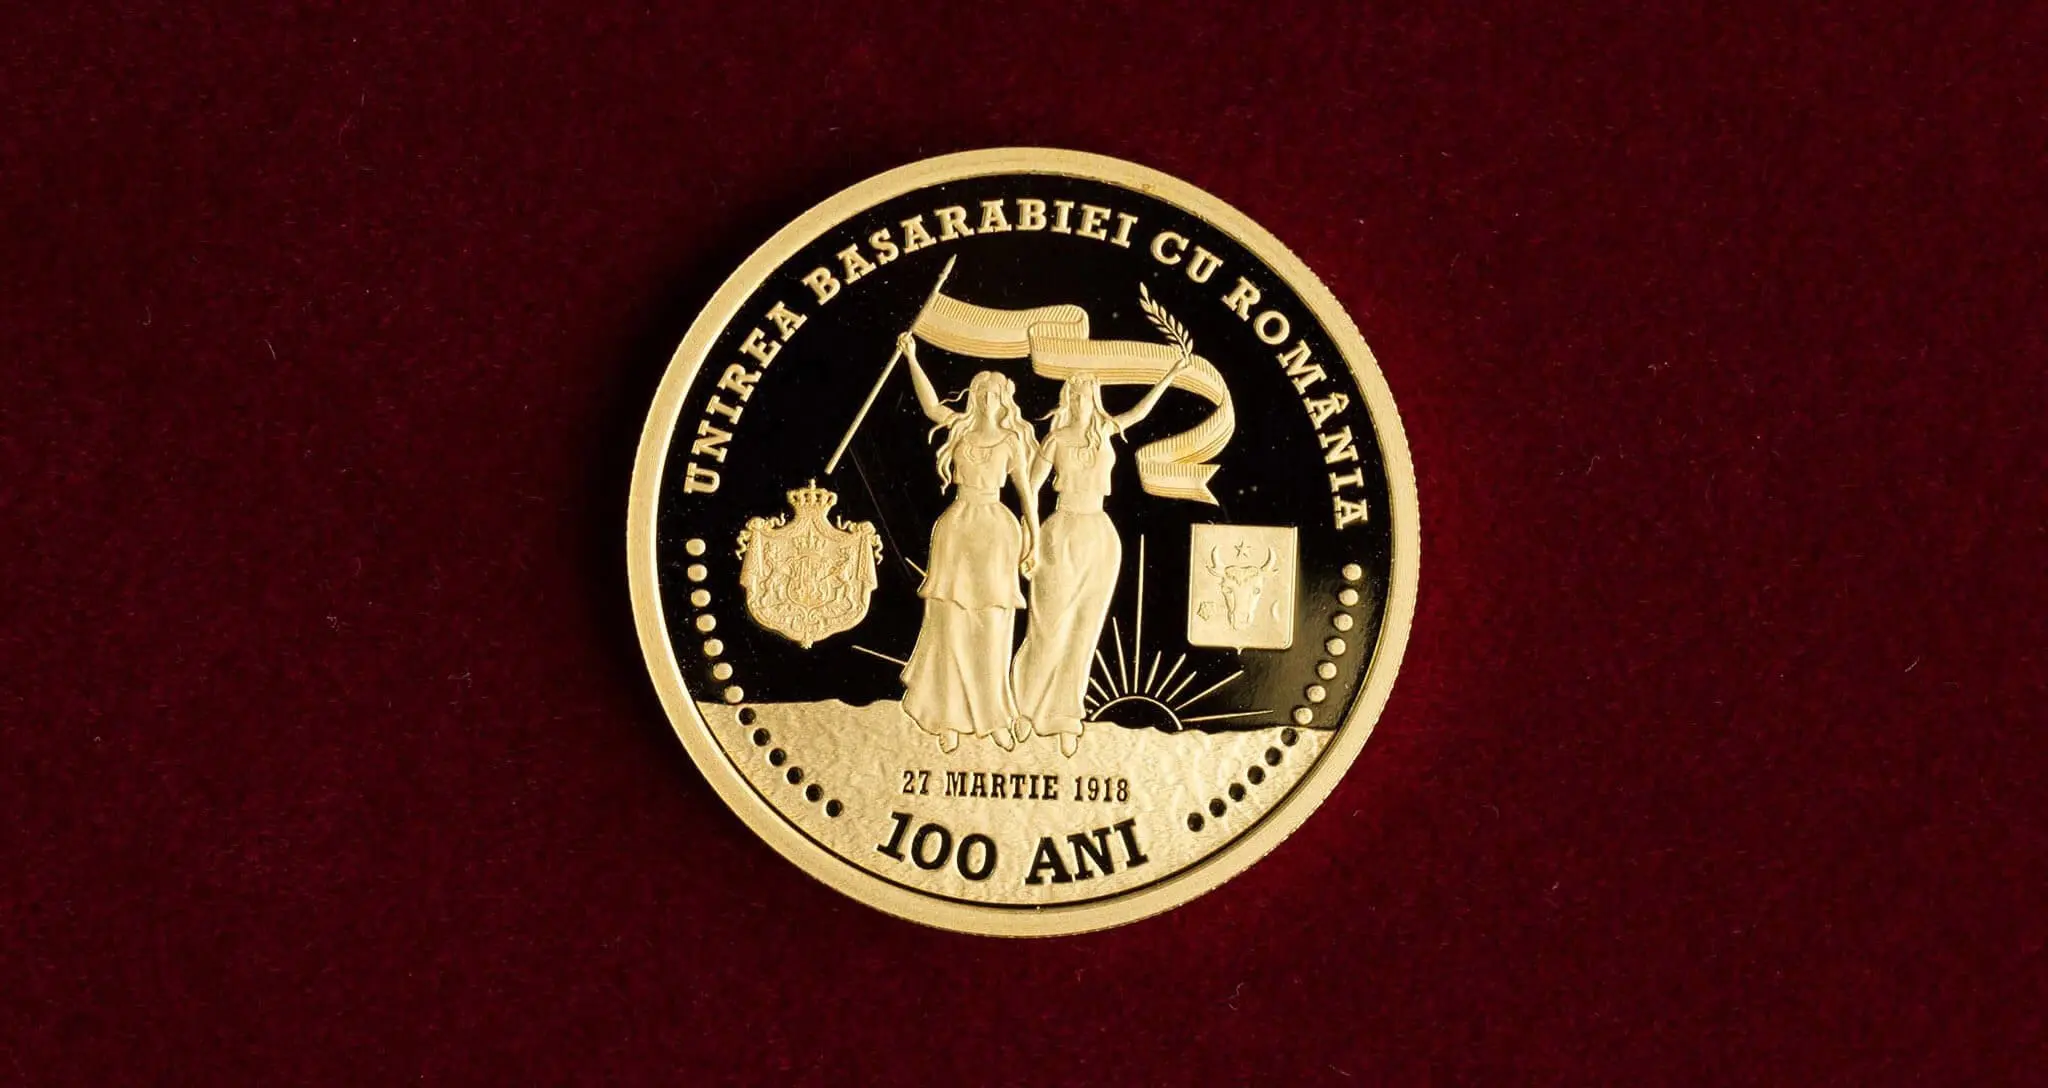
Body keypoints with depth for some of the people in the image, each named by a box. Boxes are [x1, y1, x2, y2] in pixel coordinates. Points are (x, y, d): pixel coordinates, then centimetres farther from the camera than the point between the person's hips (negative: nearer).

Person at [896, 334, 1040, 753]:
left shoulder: (1011, 440, 4)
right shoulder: (961, 427, 6)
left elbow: (1026, 490, 7)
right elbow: (931, 405, -8)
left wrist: (1034, 538, 3)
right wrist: (912, 359, -17)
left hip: (996, 533, -1)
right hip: (957, 528, 1)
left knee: (992, 632, 2)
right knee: (950, 627, -1)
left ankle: (994, 716, 12)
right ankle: (949, 717, 7)